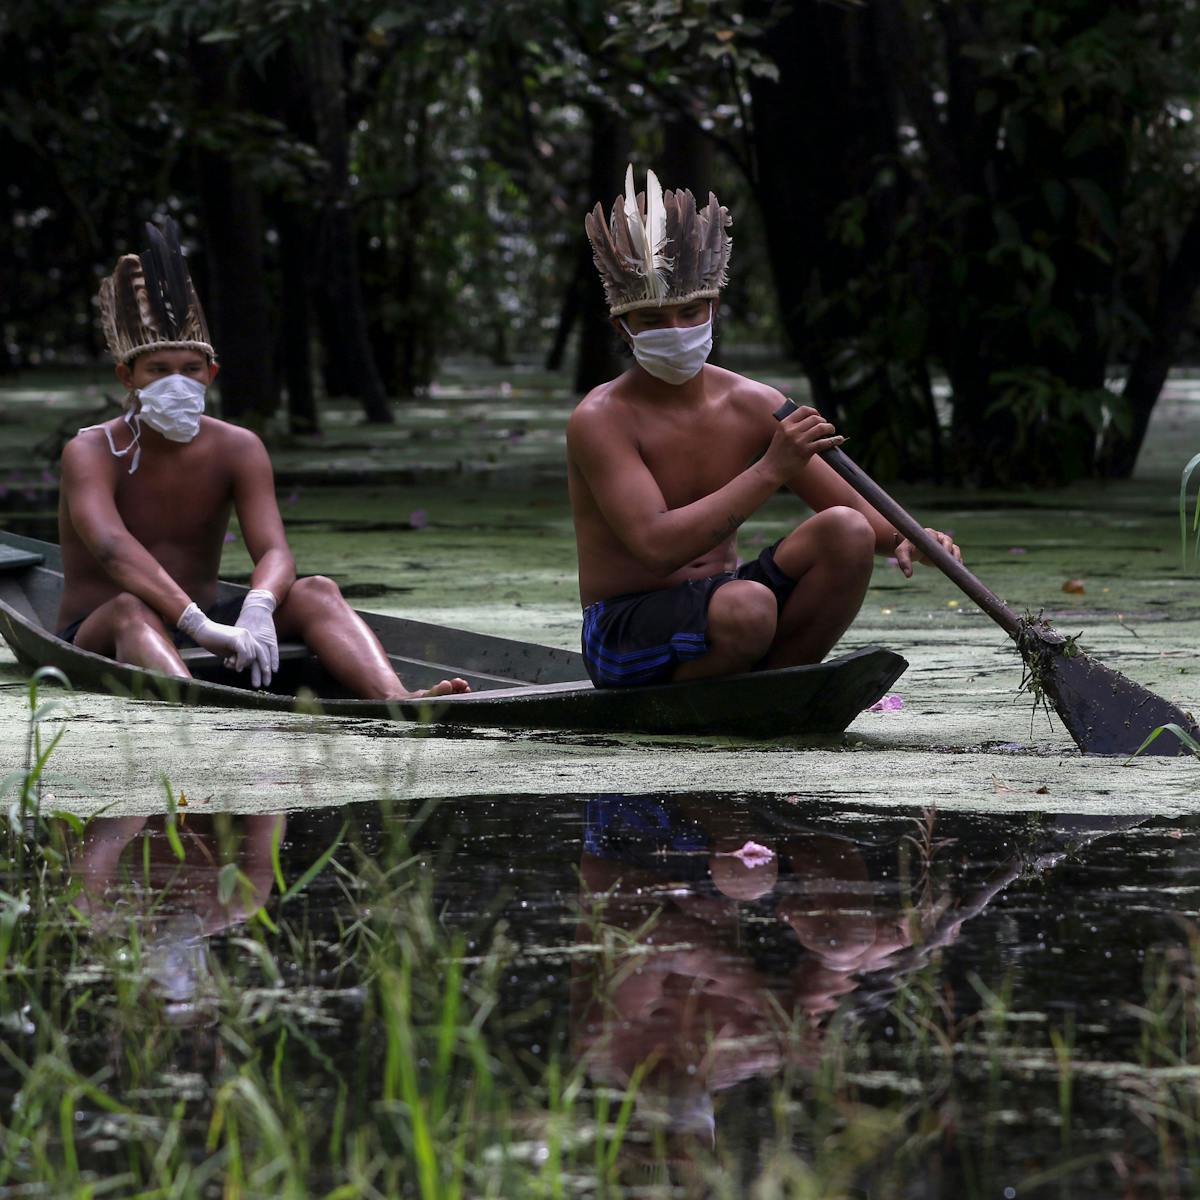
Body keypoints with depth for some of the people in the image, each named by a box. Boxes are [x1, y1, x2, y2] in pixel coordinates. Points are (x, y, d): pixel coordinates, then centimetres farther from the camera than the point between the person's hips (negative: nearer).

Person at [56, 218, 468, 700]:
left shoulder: (237, 450, 1)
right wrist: (200, 625, -46)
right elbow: (112, 547, -32)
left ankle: (396, 703, -48)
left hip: (202, 625, 4)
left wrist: (258, 607, -39)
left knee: (317, 592, -18)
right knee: (133, 609, -38)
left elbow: (274, 553, -14)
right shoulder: (91, 452, -12)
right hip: (96, 638, -4)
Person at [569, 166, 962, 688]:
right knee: (747, 606, -37)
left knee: (845, 531, -17)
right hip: (629, 634, -6)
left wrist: (904, 539, -18)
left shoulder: (753, 406, 4)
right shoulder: (601, 419, -14)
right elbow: (656, 546, -28)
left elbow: (855, 512, 7)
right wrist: (771, 470, -30)